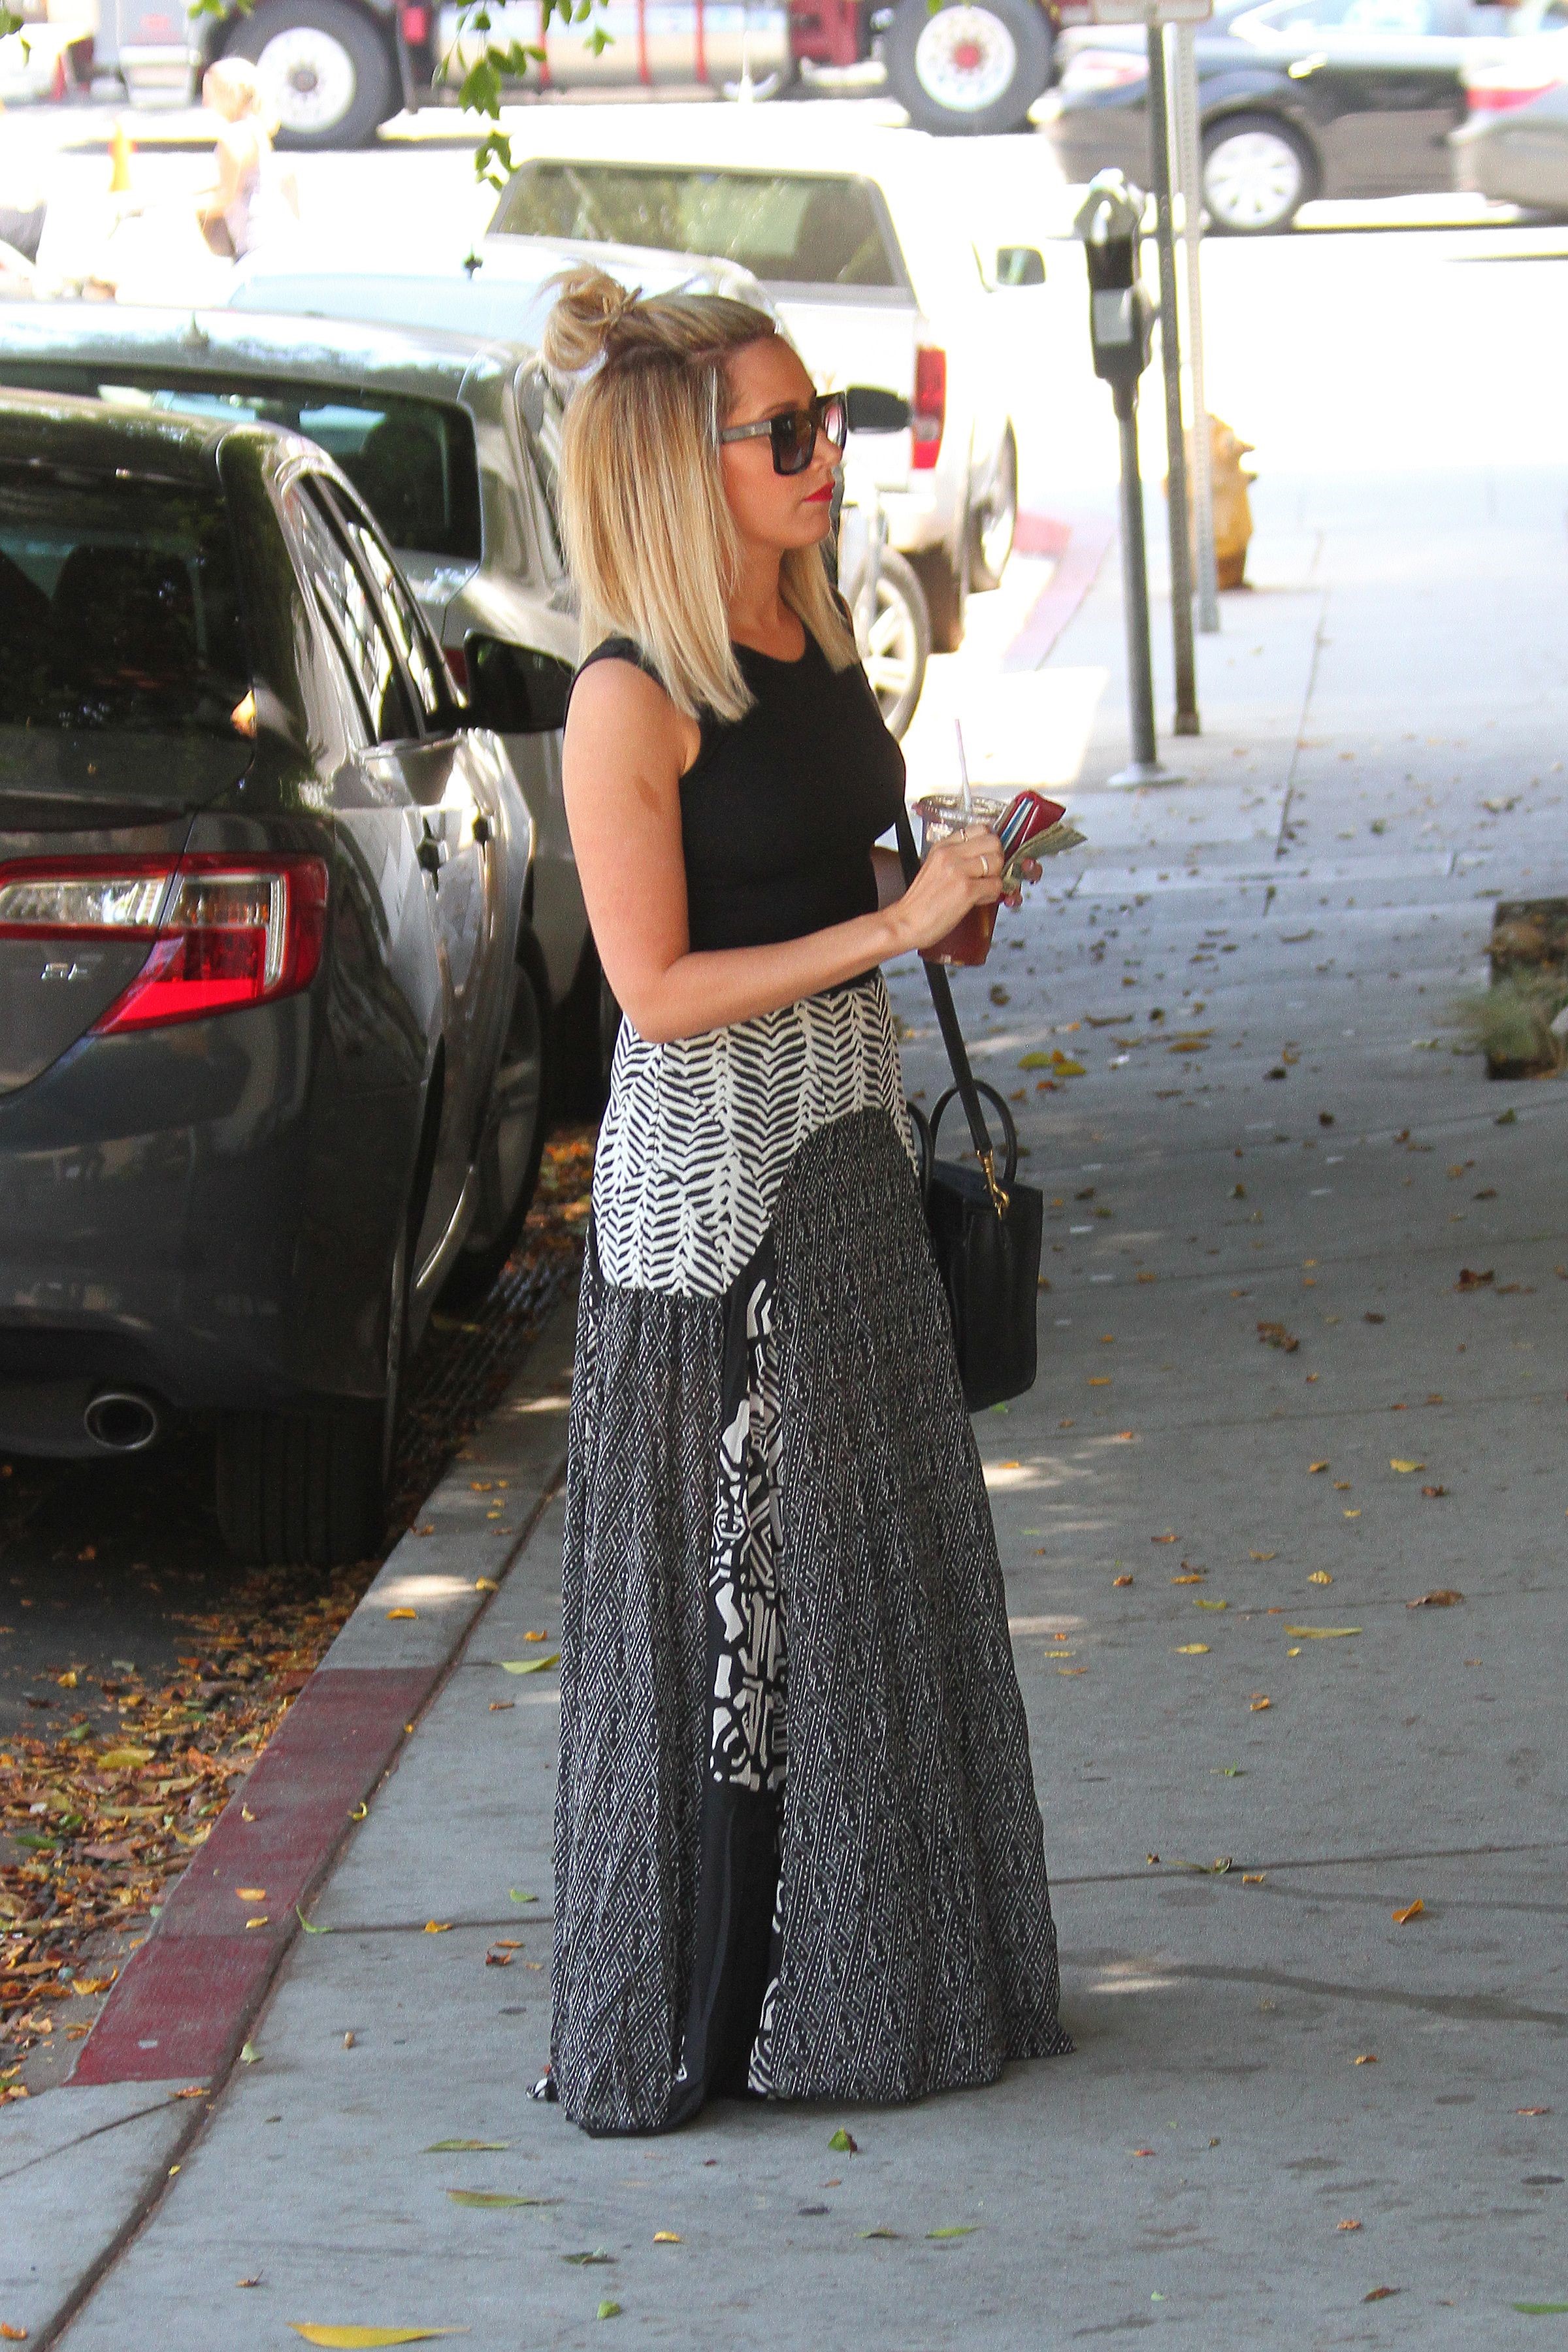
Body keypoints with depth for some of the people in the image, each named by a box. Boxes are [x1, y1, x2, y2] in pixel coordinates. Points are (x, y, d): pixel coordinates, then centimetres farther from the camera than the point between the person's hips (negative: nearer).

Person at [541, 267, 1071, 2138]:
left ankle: (865, 1975, 25)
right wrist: (889, 927, -22)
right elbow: (661, 987, -19)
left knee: (872, 1557, 13)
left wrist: (950, 892, 4)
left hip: (848, 1142, 8)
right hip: (708, 1177, -8)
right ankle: (693, 2020, 9)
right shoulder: (634, 702, -17)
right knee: (728, 1589, -2)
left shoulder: (814, 645, 8)